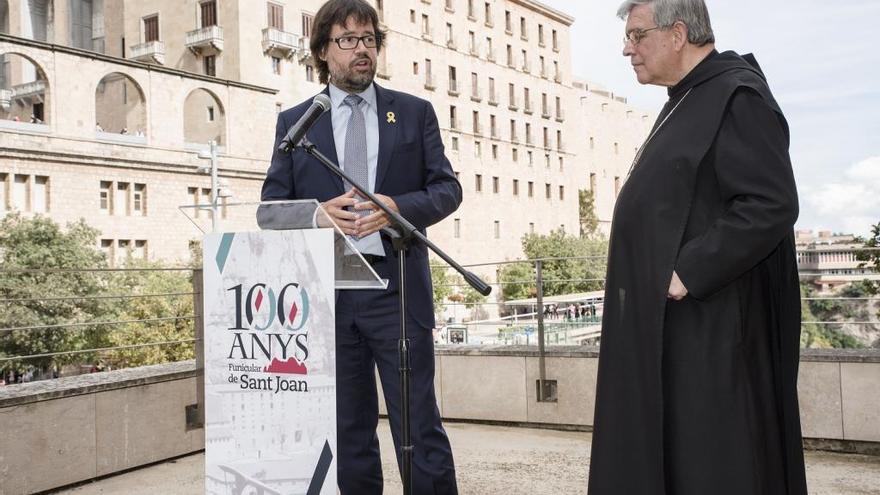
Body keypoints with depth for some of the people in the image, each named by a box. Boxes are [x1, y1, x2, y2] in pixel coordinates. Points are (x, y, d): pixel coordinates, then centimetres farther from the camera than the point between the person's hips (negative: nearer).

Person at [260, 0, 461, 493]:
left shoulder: (414, 112, 9)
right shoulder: (294, 121, 10)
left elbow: (447, 188, 6)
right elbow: (272, 205, 9)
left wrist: (398, 207, -14)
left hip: (397, 288, -1)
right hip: (327, 291, 1)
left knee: (420, 425, 1)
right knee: (348, 432, 11)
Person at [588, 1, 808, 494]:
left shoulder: (738, 96, -13)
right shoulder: (686, 102, 17)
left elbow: (771, 206, -21)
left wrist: (688, 272, -21)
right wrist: (664, 268, 14)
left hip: (707, 322, -10)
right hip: (668, 320, 10)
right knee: (663, 454, 14)